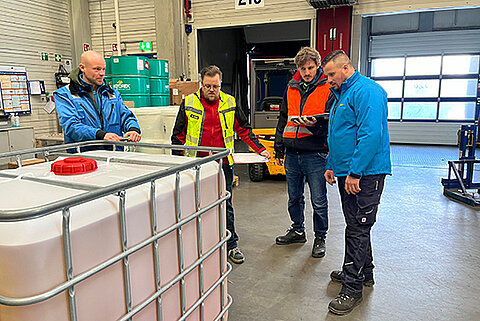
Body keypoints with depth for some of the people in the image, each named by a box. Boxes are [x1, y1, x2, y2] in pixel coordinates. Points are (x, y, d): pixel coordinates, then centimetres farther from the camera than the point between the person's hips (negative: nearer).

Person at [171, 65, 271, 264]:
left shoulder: (229, 103, 5)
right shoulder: (189, 103, 1)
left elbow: (244, 129, 12)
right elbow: (178, 135, 6)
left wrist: (259, 149, 6)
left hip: (223, 164, 1)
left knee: (225, 206, 7)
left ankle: (231, 245, 20)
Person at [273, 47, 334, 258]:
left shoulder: (328, 89, -4)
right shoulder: (292, 88, 12)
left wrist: (315, 125, -25)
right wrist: (279, 148, 17)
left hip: (315, 154, -5)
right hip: (292, 153, 5)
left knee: (319, 201, 4)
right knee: (294, 197, 18)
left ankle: (320, 237, 23)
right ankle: (298, 230, 36)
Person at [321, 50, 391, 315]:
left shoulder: (367, 91, -15)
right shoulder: (342, 94, 18)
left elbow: (370, 135, -25)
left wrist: (355, 172, -24)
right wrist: (331, 166, 20)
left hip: (365, 174, -10)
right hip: (348, 173, 10)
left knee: (358, 229, -3)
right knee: (356, 226, 18)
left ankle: (352, 288, 7)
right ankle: (363, 273, 34)